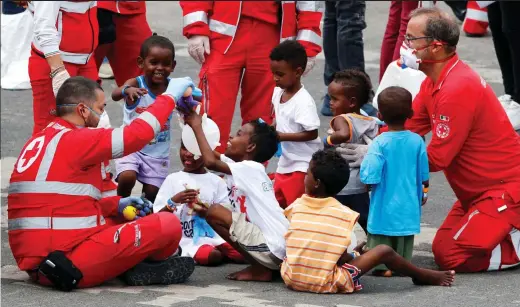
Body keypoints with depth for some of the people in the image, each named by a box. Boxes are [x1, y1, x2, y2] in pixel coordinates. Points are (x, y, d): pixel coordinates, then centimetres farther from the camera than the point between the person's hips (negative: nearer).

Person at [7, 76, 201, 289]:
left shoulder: (38, 142, 17)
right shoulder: (72, 140, -12)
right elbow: (137, 134, -15)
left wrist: (117, 205, 16)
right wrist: (170, 95, -1)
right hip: (71, 266, -10)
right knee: (169, 225, -6)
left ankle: (132, 264, 9)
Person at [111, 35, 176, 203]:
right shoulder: (136, 83, -16)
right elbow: (115, 95, -35)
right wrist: (126, 90, -59)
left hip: (158, 152, 2)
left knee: (152, 192, 3)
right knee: (127, 177, -23)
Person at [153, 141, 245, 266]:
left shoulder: (216, 181, 10)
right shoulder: (172, 179, 6)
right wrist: (173, 201, -15)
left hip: (213, 236, 2)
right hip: (186, 240, -2)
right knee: (212, 256, -32)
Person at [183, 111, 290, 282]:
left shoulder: (251, 169, -12)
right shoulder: (244, 168, 14)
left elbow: (210, 162, -22)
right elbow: (213, 155, 19)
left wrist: (197, 126, -11)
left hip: (272, 248, -10)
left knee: (214, 212, -11)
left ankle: (260, 270, -5)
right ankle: (262, 266, 11)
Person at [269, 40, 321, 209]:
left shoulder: (304, 101, -23)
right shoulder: (278, 93, 2)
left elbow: (312, 133, -23)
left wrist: (282, 136, -24)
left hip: (302, 164, -9)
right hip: (285, 162, 9)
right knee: (278, 204, 16)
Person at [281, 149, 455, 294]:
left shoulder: (297, 206, 3)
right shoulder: (343, 213, -6)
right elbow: (340, 257, -7)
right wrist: (355, 254, 15)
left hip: (291, 279, 3)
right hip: (325, 284, -3)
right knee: (384, 251, 6)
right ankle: (424, 277, 27)